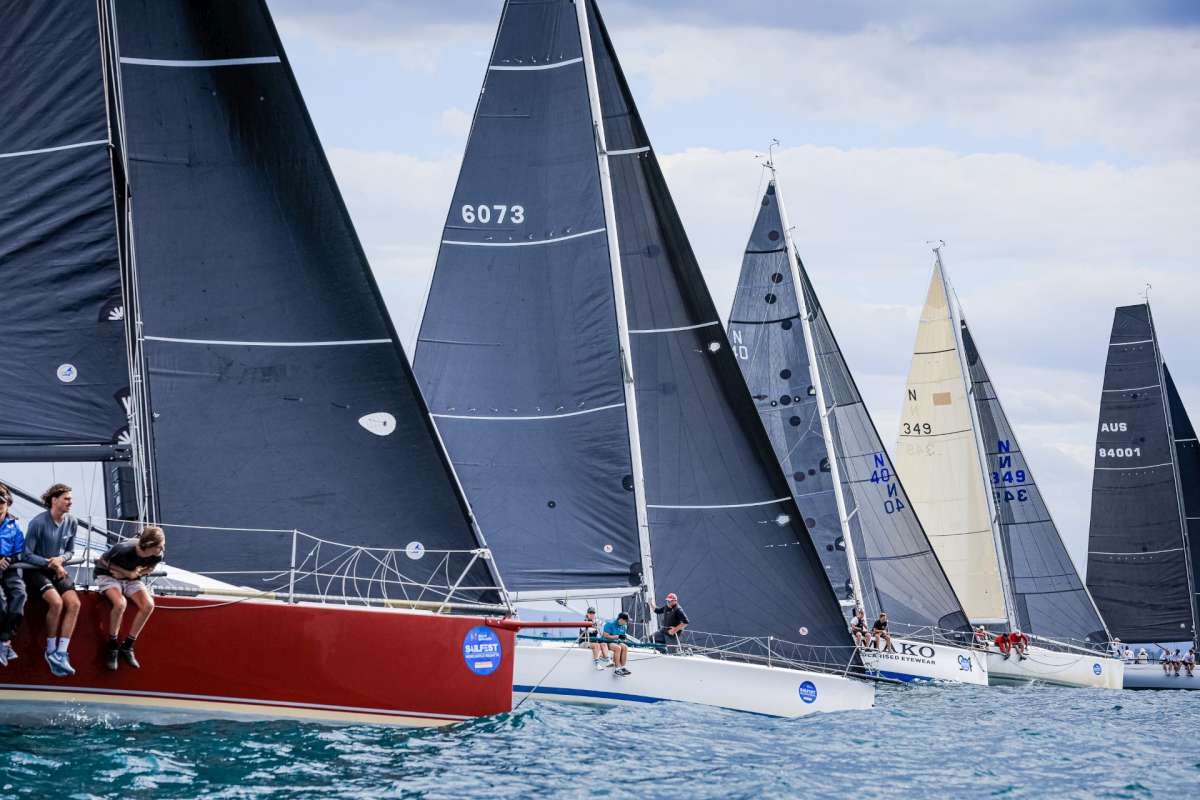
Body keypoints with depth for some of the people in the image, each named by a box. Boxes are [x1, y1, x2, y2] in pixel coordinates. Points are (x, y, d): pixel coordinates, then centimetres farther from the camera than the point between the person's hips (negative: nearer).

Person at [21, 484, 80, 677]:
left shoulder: (71, 522, 1)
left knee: (74, 603, -21)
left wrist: (61, 559, -10)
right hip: (36, 571, -5)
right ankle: (51, 651, -11)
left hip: (59, 570, 5)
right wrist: (51, 564, -16)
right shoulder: (38, 523, -15)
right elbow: (26, 555, -11)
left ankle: (60, 654, -22)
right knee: (56, 602, -29)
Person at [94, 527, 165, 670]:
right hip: (108, 576, -5)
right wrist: (128, 572, -18)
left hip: (131, 578, 5)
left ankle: (127, 647, -7)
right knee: (120, 603, -34)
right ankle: (112, 647, -13)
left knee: (148, 605, -21)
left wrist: (132, 574, -15)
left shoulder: (158, 556, -19)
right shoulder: (124, 550, -35)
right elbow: (103, 561, -14)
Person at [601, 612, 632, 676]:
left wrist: (624, 637, -6)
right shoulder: (610, 624, -15)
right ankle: (617, 669, -32)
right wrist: (617, 636, -22)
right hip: (607, 642, -7)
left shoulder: (624, 626, 7)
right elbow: (606, 636, -19)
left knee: (625, 647, -22)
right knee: (618, 648, -33)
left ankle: (622, 667, -20)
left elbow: (623, 635, 20)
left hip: (617, 642, 7)